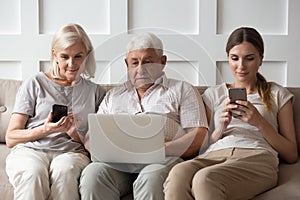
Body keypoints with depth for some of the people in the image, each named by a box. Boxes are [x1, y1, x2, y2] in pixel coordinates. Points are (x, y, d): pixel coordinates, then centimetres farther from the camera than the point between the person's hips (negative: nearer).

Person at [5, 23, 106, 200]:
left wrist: (75, 134, -8)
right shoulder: (35, 84, 12)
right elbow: (11, 138, 6)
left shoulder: (96, 92, 17)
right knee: (33, 172, -37)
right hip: (30, 150, 0)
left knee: (64, 169, -36)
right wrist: (46, 129, -11)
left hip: (71, 152, 1)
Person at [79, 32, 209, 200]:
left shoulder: (182, 90, 19)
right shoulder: (113, 95, 30)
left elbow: (199, 136, 5)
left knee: (151, 178, -37)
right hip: (116, 162, 2)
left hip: (162, 160, -2)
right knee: (93, 173, -31)